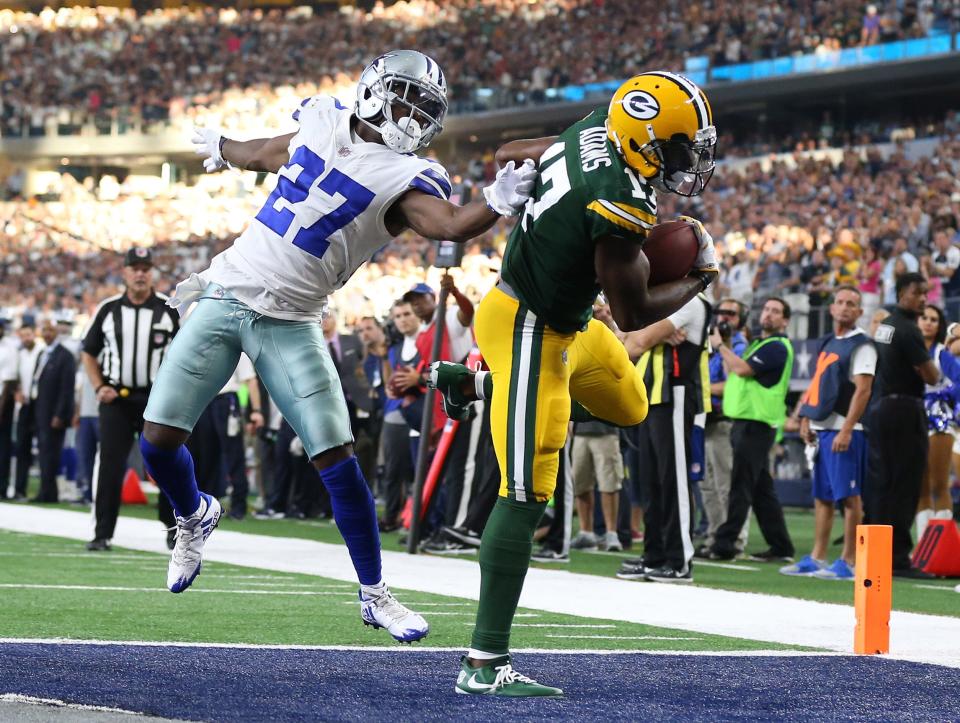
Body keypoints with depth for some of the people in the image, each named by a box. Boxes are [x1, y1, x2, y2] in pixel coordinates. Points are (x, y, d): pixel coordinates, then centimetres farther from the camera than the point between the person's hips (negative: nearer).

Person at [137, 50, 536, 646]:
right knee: (159, 438, -2)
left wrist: (497, 203, -48)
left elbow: (452, 224, -27)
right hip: (224, 296, 3)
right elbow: (262, 156, 26)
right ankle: (195, 516, 31)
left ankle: (374, 594, 4)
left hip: (290, 324, -3)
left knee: (337, 457, -10)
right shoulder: (322, 126, 3)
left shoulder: (403, 179, -8)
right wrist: (221, 146, 46)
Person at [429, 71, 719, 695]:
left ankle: (469, 385, 34)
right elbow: (632, 313, -19)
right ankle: (485, 665, -11)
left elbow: (513, 154, 14)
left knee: (628, 406, 30)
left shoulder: (597, 130, -6)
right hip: (529, 332, -10)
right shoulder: (621, 206, -31)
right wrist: (700, 279, -6)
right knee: (527, 496, -11)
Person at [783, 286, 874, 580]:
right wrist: (806, 420, 15)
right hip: (822, 429, 8)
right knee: (822, 497, 11)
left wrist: (846, 430, -21)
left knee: (849, 496, -7)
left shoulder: (861, 346, -7)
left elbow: (862, 390, -15)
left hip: (844, 431, -8)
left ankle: (848, 562, -6)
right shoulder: (828, 343, 18)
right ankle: (816, 558, 16)